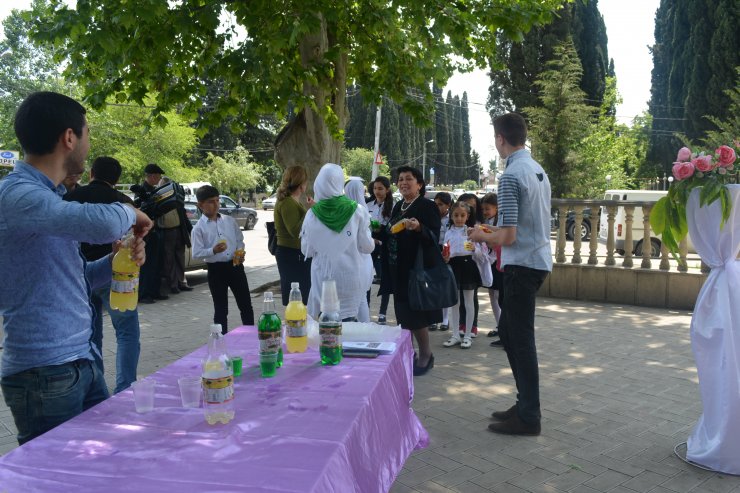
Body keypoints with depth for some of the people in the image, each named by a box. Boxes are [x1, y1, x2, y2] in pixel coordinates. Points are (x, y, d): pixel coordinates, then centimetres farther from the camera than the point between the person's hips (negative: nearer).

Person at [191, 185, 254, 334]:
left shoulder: (229, 220, 6)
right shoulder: (199, 228, -6)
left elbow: (240, 240, 14)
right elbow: (196, 253, -10)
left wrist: (240, 252, -5)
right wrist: (213, 251, -26)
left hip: (235, 265, 3)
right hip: (216, 270, -3)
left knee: (245, 304, 10)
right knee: (220, 309, 7)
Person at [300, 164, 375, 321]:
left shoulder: (312, 214, -5)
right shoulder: (357, 211, -7)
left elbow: (307, 250, 2)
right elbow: (367, 247, -3)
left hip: (323, 278, 1)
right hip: (350, 277, 0)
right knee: (348, 319, 6)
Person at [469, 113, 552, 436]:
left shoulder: (511, 176, -17)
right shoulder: (539, 170, 11)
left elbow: (508, 236, -19)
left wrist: (482, 236, -1)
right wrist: (493, 233, 22)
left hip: (521, 264, -9)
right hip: (539, 259, 9)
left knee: (521, 339, 0)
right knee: (508, 330, 17)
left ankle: (528, 417, 11)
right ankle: (525, 403, 26)